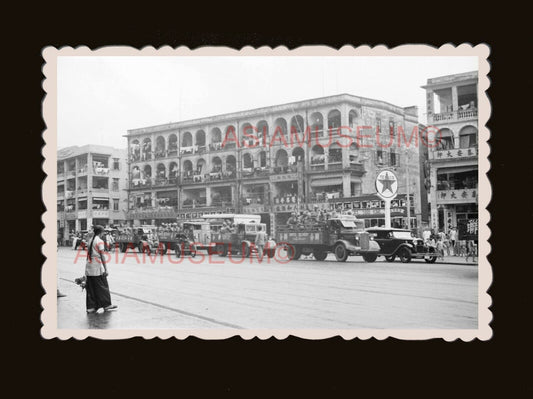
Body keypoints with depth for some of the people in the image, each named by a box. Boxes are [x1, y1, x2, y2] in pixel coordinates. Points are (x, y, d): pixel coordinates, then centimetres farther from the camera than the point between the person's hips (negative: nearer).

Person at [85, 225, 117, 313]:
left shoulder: (91, 240, 12)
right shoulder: (100, 241, -10)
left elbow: (88, 254, 14)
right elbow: (102, 256, -14)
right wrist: (106, 269, -13)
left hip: (89, 267, 7)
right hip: (97, 267, -7)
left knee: (91, 287, 9)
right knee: (103, 286, 4)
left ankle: (91, 307, 10)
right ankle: (106, 305, 12)